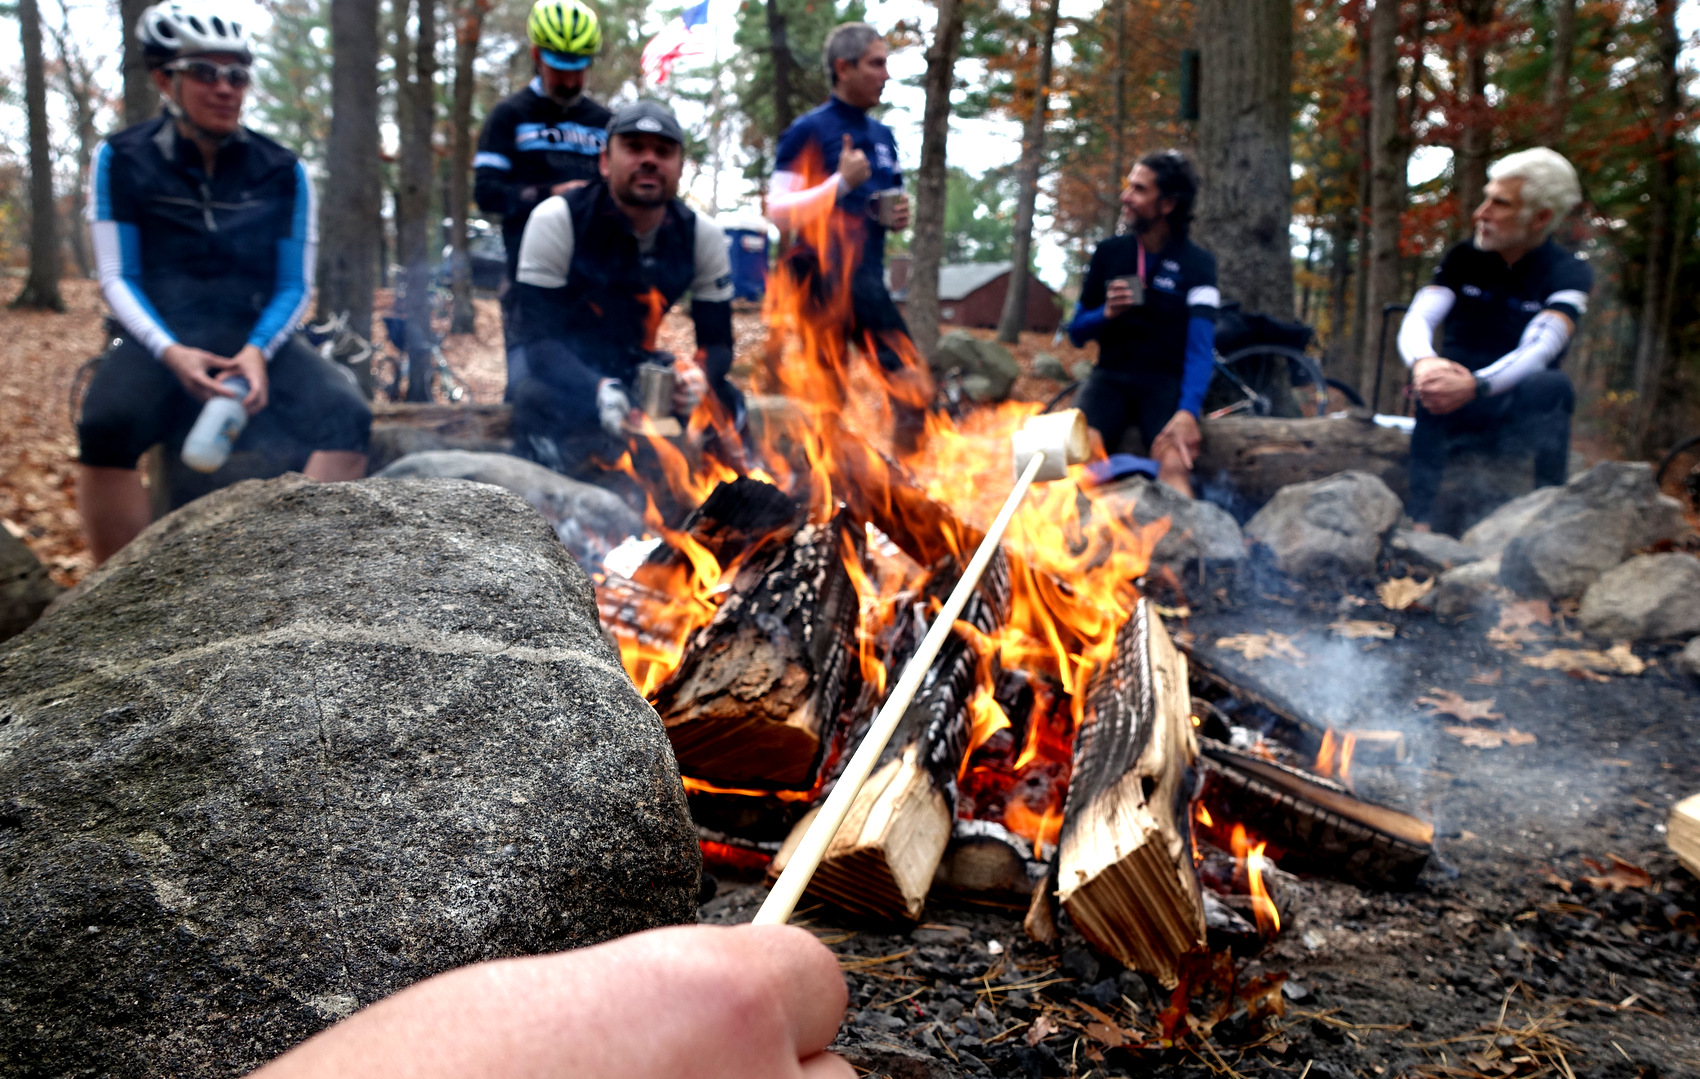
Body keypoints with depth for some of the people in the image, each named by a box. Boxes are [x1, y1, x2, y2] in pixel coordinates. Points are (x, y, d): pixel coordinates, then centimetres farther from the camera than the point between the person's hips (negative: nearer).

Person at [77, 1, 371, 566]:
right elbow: (117, 277, 0)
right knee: (105, 428, -34)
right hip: (162, 338, -1)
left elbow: (294, 284, 5)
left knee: (347, 416, -29)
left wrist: (258, 350, -16)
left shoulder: (281, 171, 7)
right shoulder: (121, 159, 4)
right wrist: (170, 351, -19)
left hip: (255, 336, 2)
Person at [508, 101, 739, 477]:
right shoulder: (556, 220, -15)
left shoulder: (702, 234, -4)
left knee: (725, 402, -18)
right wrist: (600, 392, -41)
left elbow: (717, 342, -1)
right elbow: (540, 338, -20)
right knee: (538, 399, -35)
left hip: (638, 375, 4)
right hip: (568, 380, -4)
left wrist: (700, 376, -28)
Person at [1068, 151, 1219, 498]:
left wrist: (1187, 412, -31)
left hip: (1167, 381, -2)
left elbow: (1201, 346, -13)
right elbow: (1076, 334, 14)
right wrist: (1106, 314, -10)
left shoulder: (1197, 264, 0)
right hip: (1110, 376, 2)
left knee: (1174, 465, -34)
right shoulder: (1108, 253, 9)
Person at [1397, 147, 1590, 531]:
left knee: (1550, 385, -34)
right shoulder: (1463, 260, 4)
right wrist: (1423, 362, -39)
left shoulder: (1568, 273, -5)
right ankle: (1419, 521, -42)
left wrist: (1476, 385, -46)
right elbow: (1415, 323, -14)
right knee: (1435, 380, -33)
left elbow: (1539, 349, -25)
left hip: (1520, 416, -1)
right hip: (1455, 413, 1)